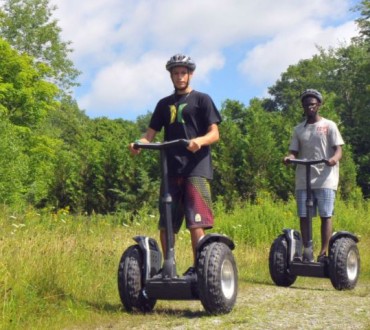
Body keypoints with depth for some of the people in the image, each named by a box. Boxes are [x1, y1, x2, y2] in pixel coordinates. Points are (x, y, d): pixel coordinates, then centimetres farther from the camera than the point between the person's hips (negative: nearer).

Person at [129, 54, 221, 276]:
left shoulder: (202, 99, 8)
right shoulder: (164, 104, 21)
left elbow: (214, 133, 0)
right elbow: (151, 134, 16)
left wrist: (199, 141, -22)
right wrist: (139, 143, -7)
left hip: (196, 168, -4)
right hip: (170, 170, 5)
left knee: (195, 223, -11)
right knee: (165, 224, 4)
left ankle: (198, 268, -5)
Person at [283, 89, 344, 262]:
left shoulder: (329, 126, 6)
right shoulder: (298, 129, 15)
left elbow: (338, 149, 0)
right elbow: (294, 151, 10)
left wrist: (334, 159, -23)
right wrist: (289, 157, -14)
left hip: (325, 178, -3)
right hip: (303, 180, 3)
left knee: (325, 215, -5)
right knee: (303, 216, -1)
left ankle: (324, 253, 0)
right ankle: (307, 251, 4)